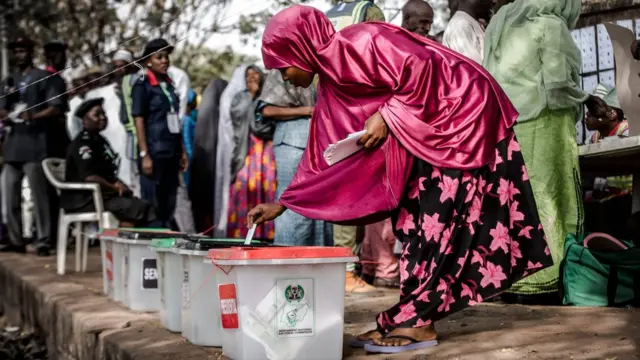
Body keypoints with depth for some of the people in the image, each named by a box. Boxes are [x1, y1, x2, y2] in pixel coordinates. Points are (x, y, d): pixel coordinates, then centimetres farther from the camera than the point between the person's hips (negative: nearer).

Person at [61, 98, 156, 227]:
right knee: (132, 207, -28)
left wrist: (118, 185, 2)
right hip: (83, 199, -9)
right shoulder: (81, 145, -12)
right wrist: (116, 188, -12)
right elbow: (90, 178, -23)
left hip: (103, 194, 9)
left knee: (144, 207, -10)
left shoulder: (100, 140, 19)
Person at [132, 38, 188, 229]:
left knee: (169, 204, 10)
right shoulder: (142, 85, -4)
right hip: (154, 152, -7)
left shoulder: (169, 84, 15)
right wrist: (144, 154, -17)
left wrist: (182, 151, 13)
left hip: (171, 152, 7)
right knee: (152, 204, -4)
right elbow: (139, 121, -9)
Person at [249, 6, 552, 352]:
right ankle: (412, 317, 6)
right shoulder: (330, 83, 9)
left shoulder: (359, 43, -18)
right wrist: (281, 204, 10)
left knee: (437, 216, -11)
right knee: (414, 217, 4)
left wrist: (386, 118, -19)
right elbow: (322, 155, 11)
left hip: (462, 113, -9)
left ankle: (416, 322, -8)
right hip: (428, 128, 9)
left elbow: (420, 68, -26)